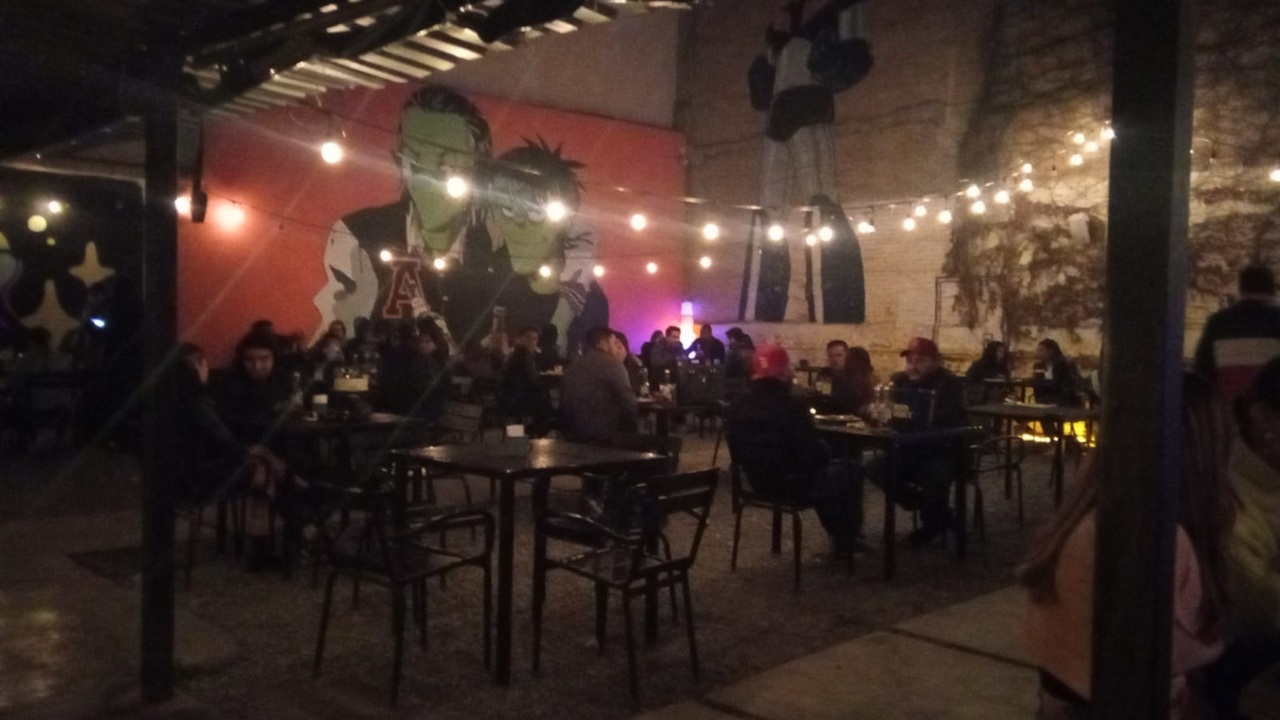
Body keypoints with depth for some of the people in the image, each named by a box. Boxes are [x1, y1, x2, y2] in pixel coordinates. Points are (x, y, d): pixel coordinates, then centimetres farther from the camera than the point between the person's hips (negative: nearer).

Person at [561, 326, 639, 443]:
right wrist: (632, 429, 2)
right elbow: (627, 401, -11)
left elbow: (565, 405, 15)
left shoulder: (571, 369, 13)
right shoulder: (613, 365, -8)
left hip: (578, 437, 7)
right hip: (608, 437, -7)